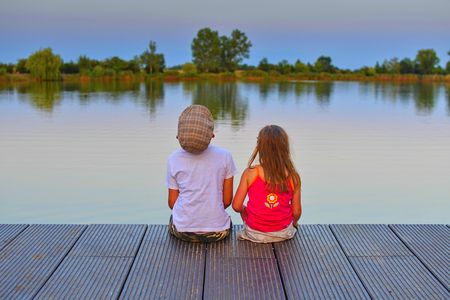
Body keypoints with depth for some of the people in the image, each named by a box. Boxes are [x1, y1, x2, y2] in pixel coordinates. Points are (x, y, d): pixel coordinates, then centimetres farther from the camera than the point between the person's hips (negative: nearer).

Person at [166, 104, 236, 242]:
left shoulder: (174, 159, -5)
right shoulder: (224, 156, -7)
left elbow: (172, 202, 1)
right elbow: (227, 200, -1)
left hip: (182, 230, 0)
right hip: (217, 231, 0)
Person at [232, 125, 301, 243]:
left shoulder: (250, 173, -16)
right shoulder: (293, 177, -13)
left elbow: (237, 206, -13)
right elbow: (296, 212, -7)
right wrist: (293, 223, 16)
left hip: (255, 235, -1)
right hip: (283, 233, 2)